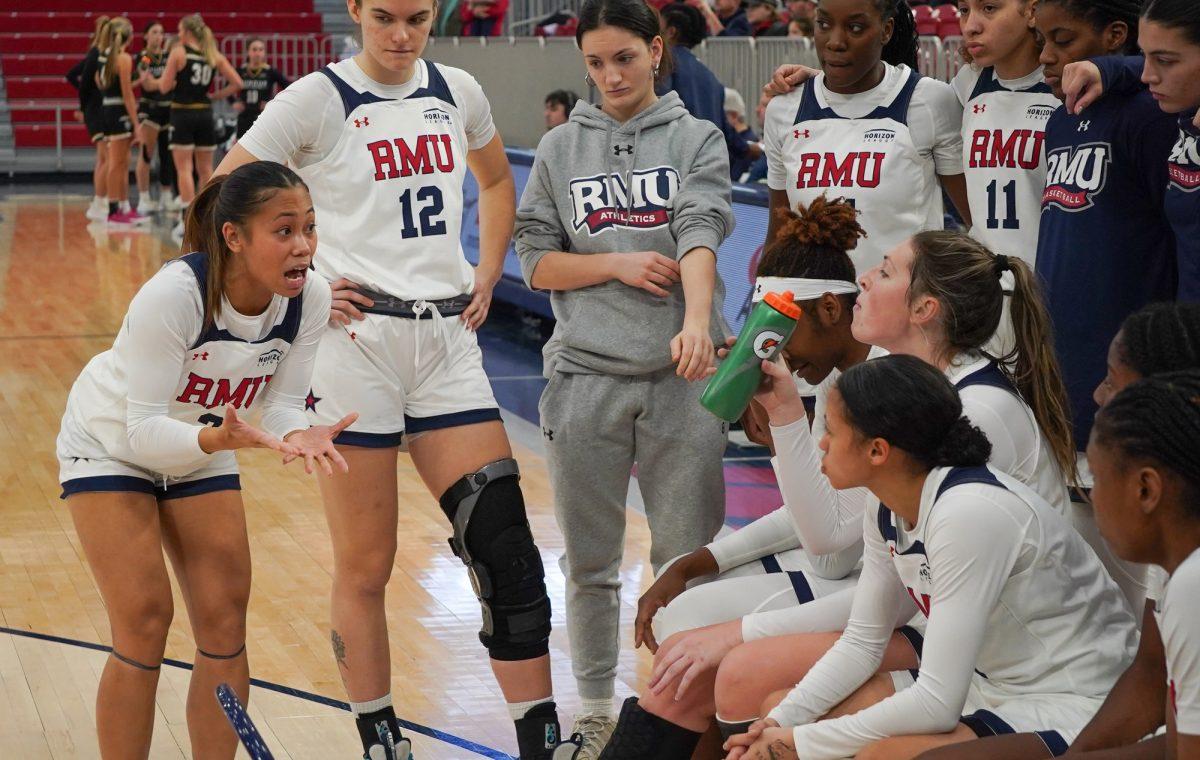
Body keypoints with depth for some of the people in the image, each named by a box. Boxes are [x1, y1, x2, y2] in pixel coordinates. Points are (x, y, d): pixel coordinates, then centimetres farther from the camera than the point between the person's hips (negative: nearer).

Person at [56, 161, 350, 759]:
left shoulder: (310, 298, -21)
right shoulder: (173, 294, -36)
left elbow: (281, 402, -9)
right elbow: (144, 428, -32)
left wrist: (297, 436, -32)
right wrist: (219, 438, -49)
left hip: (203, 447, 5)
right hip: (111, 442, -5)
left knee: (224, 622, 0)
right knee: (144, 624, -12)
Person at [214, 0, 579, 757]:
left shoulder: (457, 92, 8)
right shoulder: (317, 99, -7)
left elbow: (497, 182, 27)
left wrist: (487, 276, 14)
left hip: (448, 339, 4)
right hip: (357, 340, -4)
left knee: (505, 543, -1)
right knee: (366, 566, 3)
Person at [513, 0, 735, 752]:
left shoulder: (697, 139, 3)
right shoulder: (561, 148, 9)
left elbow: (701, 233, -13)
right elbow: (537, 262, 7)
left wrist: (697, 322, -30)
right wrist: (617, 265, -9)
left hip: (681, 377, -2)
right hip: (587, 375, 2)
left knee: (689, 557, 2)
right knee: (590, 561, 10)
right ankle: (595, 711, 24)